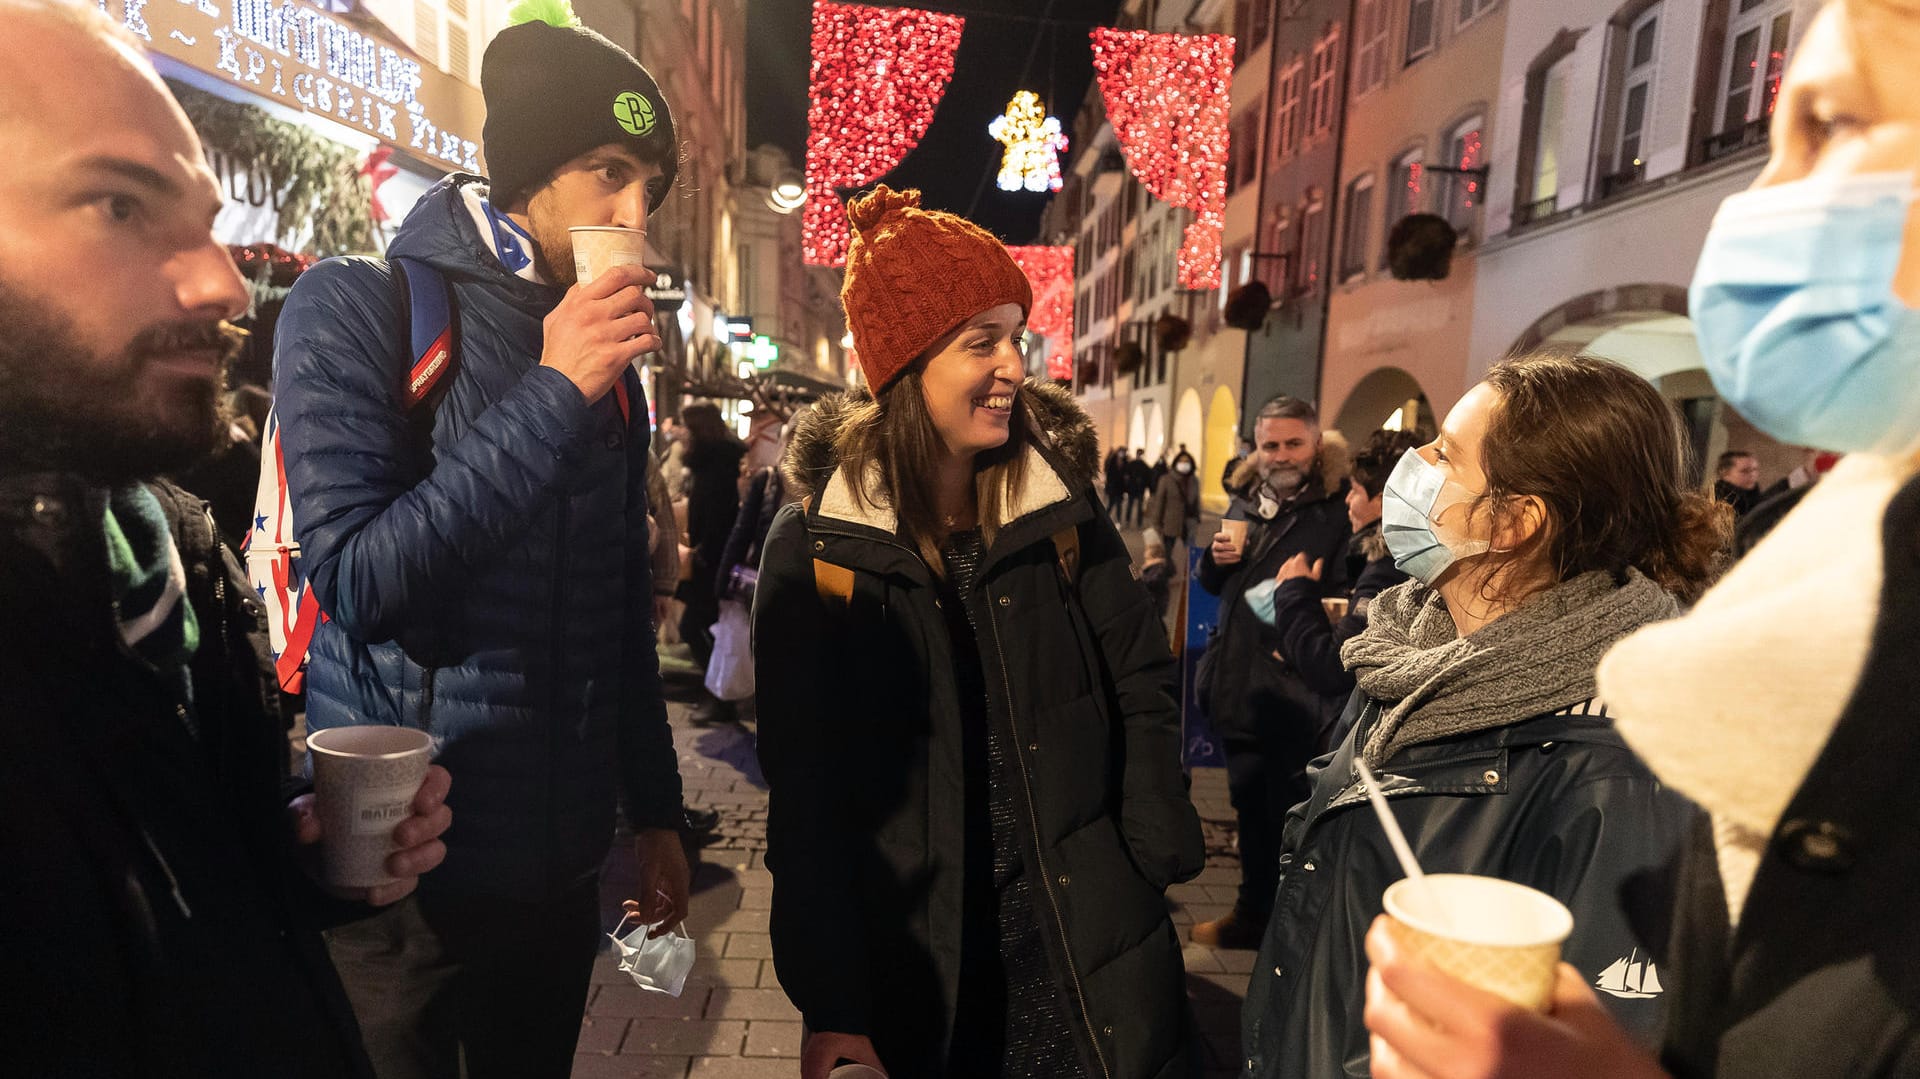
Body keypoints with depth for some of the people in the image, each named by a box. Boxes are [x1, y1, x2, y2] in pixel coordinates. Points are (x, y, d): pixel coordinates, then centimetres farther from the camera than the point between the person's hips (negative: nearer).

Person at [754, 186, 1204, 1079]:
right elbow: (805, 785, -8)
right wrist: (829, 1002, -10)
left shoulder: (1062, 509, -2)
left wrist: (1156, 861, -5)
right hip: (910, 954, -1)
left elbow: (1143, 688, 3)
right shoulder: (814, 544, -8)